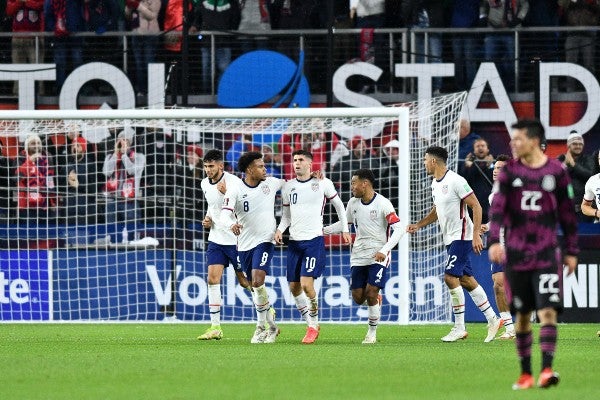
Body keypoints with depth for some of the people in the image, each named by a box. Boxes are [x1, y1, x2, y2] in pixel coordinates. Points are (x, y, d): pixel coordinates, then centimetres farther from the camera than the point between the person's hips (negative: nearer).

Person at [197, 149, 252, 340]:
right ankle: (215, 327, -4)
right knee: (213, 278, -5)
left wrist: (226, 193, -30)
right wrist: (207, 219, 5)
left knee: (244, 281, 3)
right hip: (216, 239, 6)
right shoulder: (205, 184, 7)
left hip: (236, 240, -6)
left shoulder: (233, 182, -16)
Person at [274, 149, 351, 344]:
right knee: (294, 286, 4)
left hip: (314, 240, -5)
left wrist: (345, 229, 7)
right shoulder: (288, 186, 9)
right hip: (294, 241, 5)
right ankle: (311, 325, 19)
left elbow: (339, 205, 11)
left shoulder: (323, 183, -2)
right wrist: (280, 229, 0)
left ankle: (313, 326, -1)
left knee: (306, 283, -17)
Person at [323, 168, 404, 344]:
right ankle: (376, 299, 35)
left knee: (371, 294, -14)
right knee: (358, 298, 1)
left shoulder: (383, 204, -13)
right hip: (358, 257, 6)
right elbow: (344, 223, 23)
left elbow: (399, 229, -19)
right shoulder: (353, 203, 5)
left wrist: (384, 251, -29)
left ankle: (372, 333, 3)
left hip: (378, 257, -6)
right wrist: (322, 230, 15)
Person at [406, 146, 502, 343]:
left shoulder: (455, 181, -16)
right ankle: (492, 320, 17)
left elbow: (476, 206, -16)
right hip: (450, 238, 9)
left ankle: (459, 328, -10)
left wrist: (476, 235, -21)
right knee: (466, 280, 10)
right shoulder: (435, 184, 12)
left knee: (450, 276, -15)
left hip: (462, 236, -9)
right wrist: (418, 225, 13)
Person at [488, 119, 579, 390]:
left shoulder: (556, 172, 3)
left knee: (548, 311, -14)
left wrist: (571, 251, 10)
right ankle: (525, 373, 16)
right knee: (522, 315, 6)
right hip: (516, 253, 1)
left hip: (546, 253, -1)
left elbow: (567, 213, 9)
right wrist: (494, 241, -21)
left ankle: (547, 370, -20)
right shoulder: (509, 171, 4)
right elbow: (497, 208, -6)